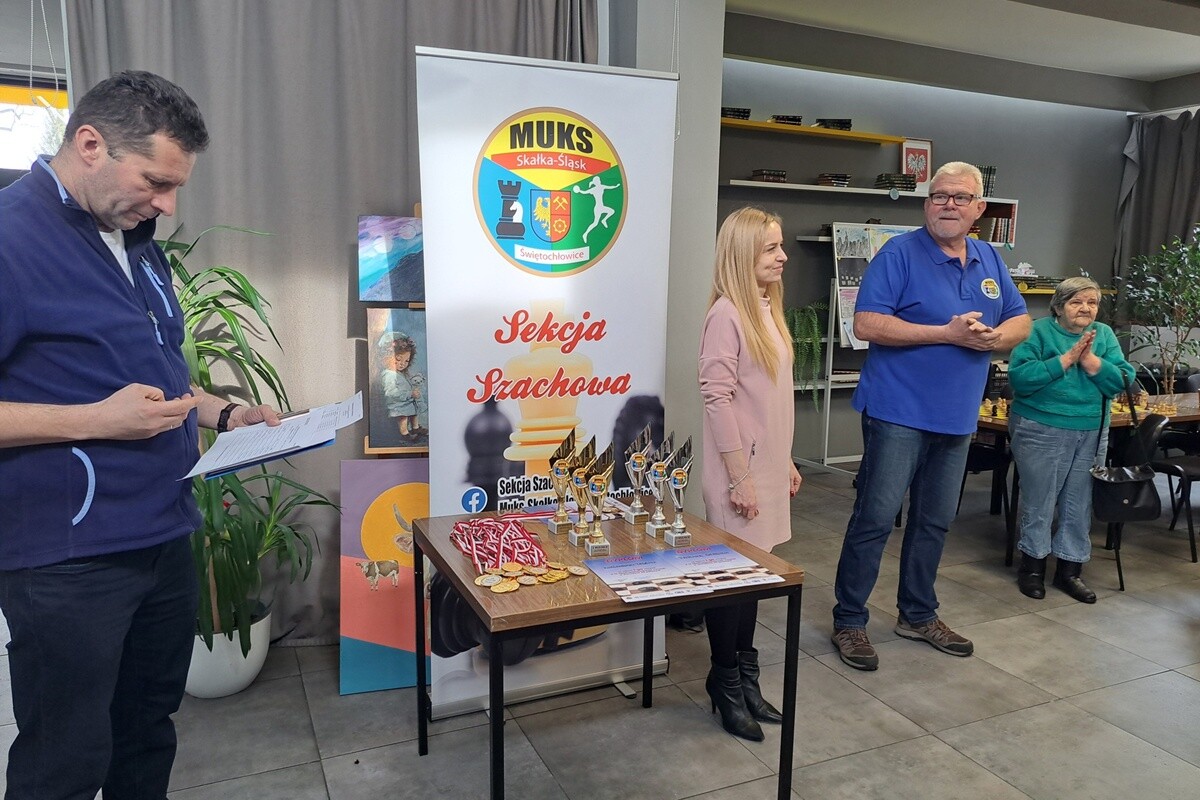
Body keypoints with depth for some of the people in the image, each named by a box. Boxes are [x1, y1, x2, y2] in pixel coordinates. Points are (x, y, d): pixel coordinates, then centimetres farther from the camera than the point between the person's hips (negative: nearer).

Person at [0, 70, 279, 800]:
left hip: (165, 538, 8)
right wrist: (96, 421, -23)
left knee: (149, 737, 21)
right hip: (68, 560, -8)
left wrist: (224, 413, 6)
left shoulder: (136, 241, 11)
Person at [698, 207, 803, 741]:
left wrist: (786, 461, 17)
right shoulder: (727, 314, -15)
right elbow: (718, 399, -18)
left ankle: (746, 679, 29)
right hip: (741, 470, -8)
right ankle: (726, 686, 20)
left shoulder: (768, 309, 11)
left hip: (768, 465, 8)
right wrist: (740, 477, -18)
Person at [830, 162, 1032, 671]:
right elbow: (866, 324, -18)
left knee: (934, 522, 16)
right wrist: (947, 333, -20)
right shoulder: (900, 253, -9)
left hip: (957, 417, 7)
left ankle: (918, 614, 32)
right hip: (899, 413, -7)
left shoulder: (989, 260, 12)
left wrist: (995, 336, -8)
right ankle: (849, 622, 9)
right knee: (875, 519, -4)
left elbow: (1021, 322, 17)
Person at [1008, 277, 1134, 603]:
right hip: (1041, 431, -5)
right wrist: (1066, 358, -22)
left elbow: (1123, 382, -3)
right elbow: (1020, 377, -21)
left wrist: (1091, 361, -17)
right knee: (1039, 503, 3)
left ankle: (1070, 570, 23)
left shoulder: (1104, 334, 7)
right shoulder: (1038, 331, -8)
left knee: (1080, 506, 11)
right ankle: (1032, 566, 19)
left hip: (1092, 434, 5)